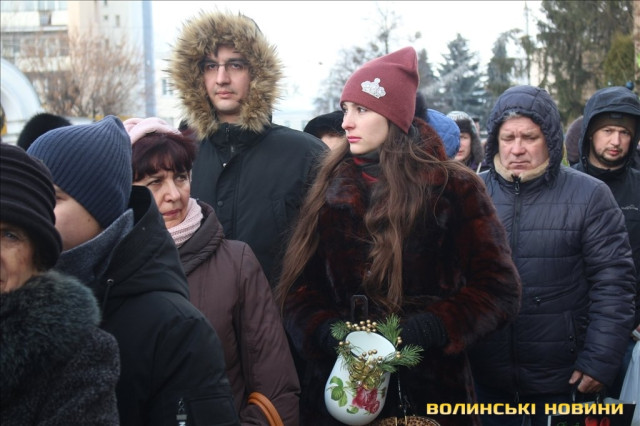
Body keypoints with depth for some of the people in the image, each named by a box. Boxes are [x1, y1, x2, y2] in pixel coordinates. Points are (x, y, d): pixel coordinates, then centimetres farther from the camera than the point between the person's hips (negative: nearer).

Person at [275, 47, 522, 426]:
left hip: (430, 388, -2)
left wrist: (421, 330, -18)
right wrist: (326, 333, -16)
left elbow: (499, 291, -6)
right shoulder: (330, 190, 6)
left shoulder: (454, 189, -3)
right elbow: (299, 286, 4)